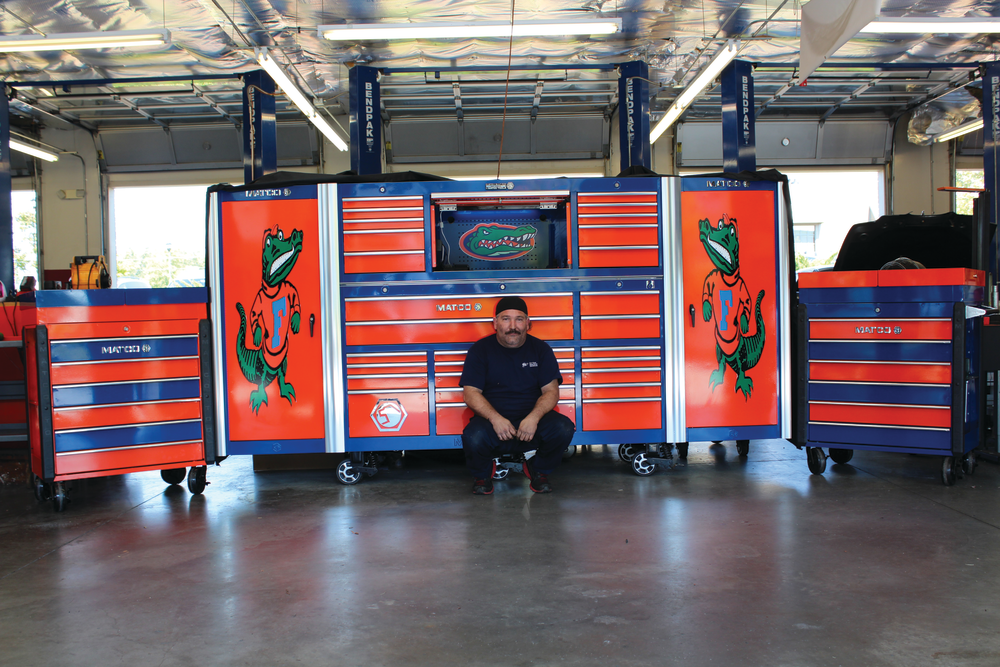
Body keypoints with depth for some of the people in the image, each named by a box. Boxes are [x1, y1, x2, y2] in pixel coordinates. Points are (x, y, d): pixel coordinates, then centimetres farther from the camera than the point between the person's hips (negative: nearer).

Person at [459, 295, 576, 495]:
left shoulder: (541, 349, 8)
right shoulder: (480, 350, 3)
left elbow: (551, 391, 1)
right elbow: (471, 393, -4)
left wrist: (534, 418, -19)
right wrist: (495, 418, -22)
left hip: (532, 421, 2)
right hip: (493, 420, -2)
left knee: (563, 429, -27)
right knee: (473, 438, -34)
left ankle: (538, 471, 5)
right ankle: (483, 473, 4)